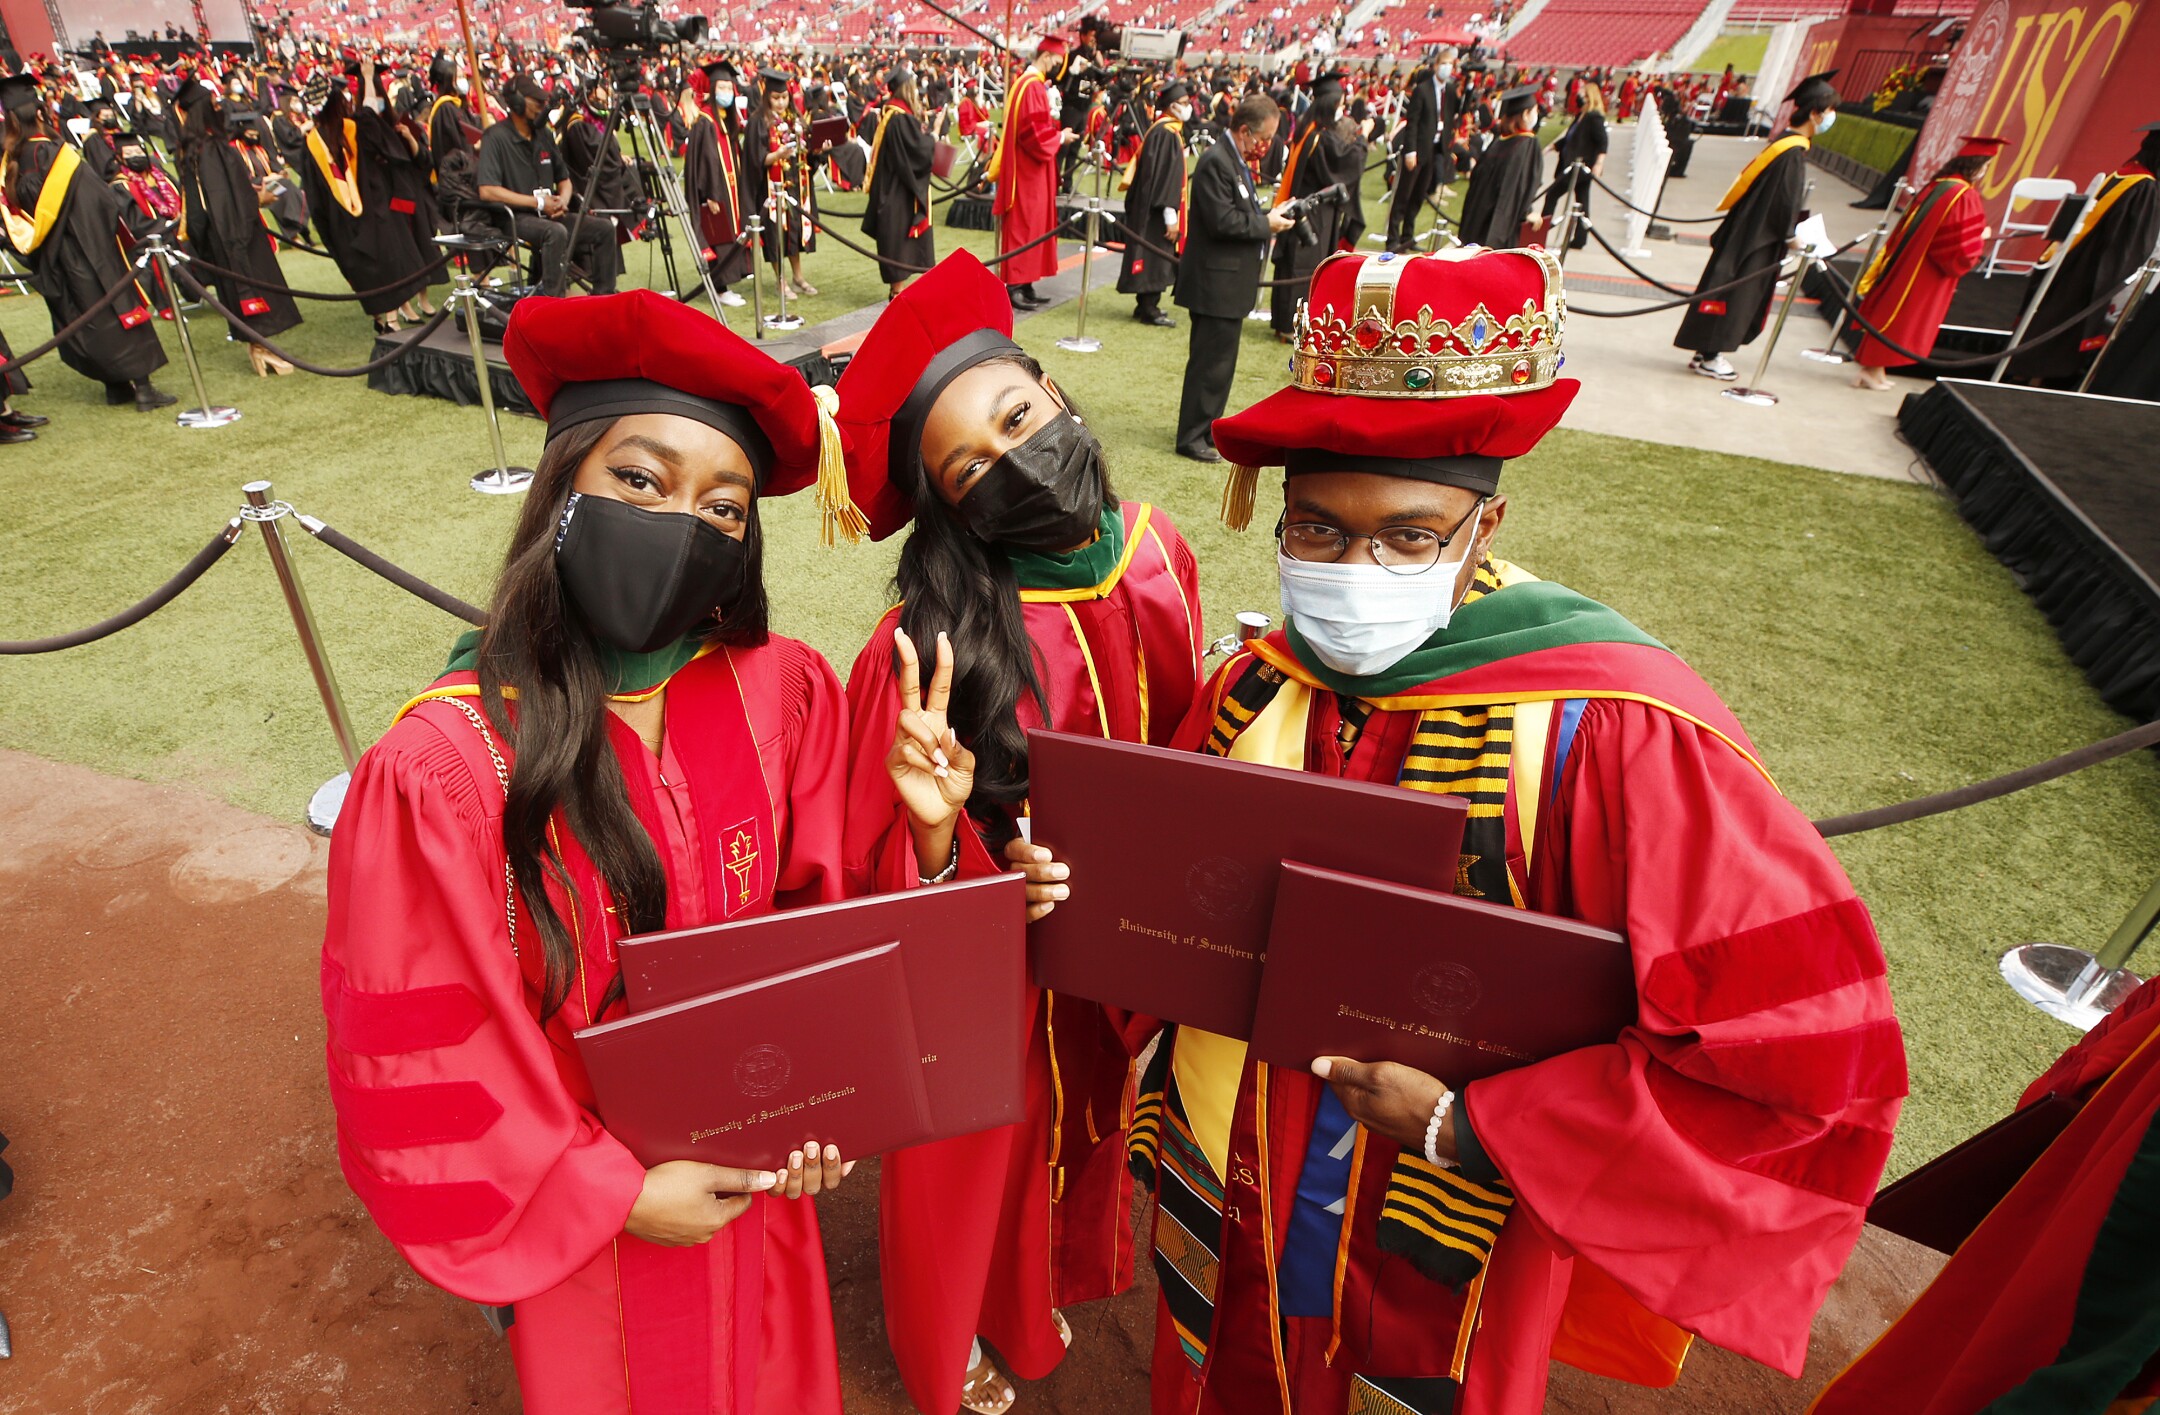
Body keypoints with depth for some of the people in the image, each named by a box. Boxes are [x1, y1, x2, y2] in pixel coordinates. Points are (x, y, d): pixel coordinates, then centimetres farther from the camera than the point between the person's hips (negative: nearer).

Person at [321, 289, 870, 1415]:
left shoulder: (786, 692, -17)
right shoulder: (441, 768, -26)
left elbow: (824, 914, -3)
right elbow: (417, 1056, -16)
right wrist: (611, 1194, -14)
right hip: (583, 1208, -2)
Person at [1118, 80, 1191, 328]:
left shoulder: (1161, 129, 14)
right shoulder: (1168, 133, -16)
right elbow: (1167, 178, -21)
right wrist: (1171, 217, -24)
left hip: (1148, 208, 10)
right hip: (1157, 210, -10)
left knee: (1153, 258, 14)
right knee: (1156, 258, -4)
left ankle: (1146, 306, 21)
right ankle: (1149, 310, 1)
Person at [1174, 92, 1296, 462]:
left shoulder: (1238, 160, 16)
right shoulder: (1216, 161, -16)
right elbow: (1223, 221, -24)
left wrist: (1269, 214, 4)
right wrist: (1267, 225, -14)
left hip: (1230, 282, 10)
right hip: (1216, 282, -10)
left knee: (1219, 361, 16)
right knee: (1210, 363, -5)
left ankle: (1207, 428, 27)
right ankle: (1191, 438, 3)